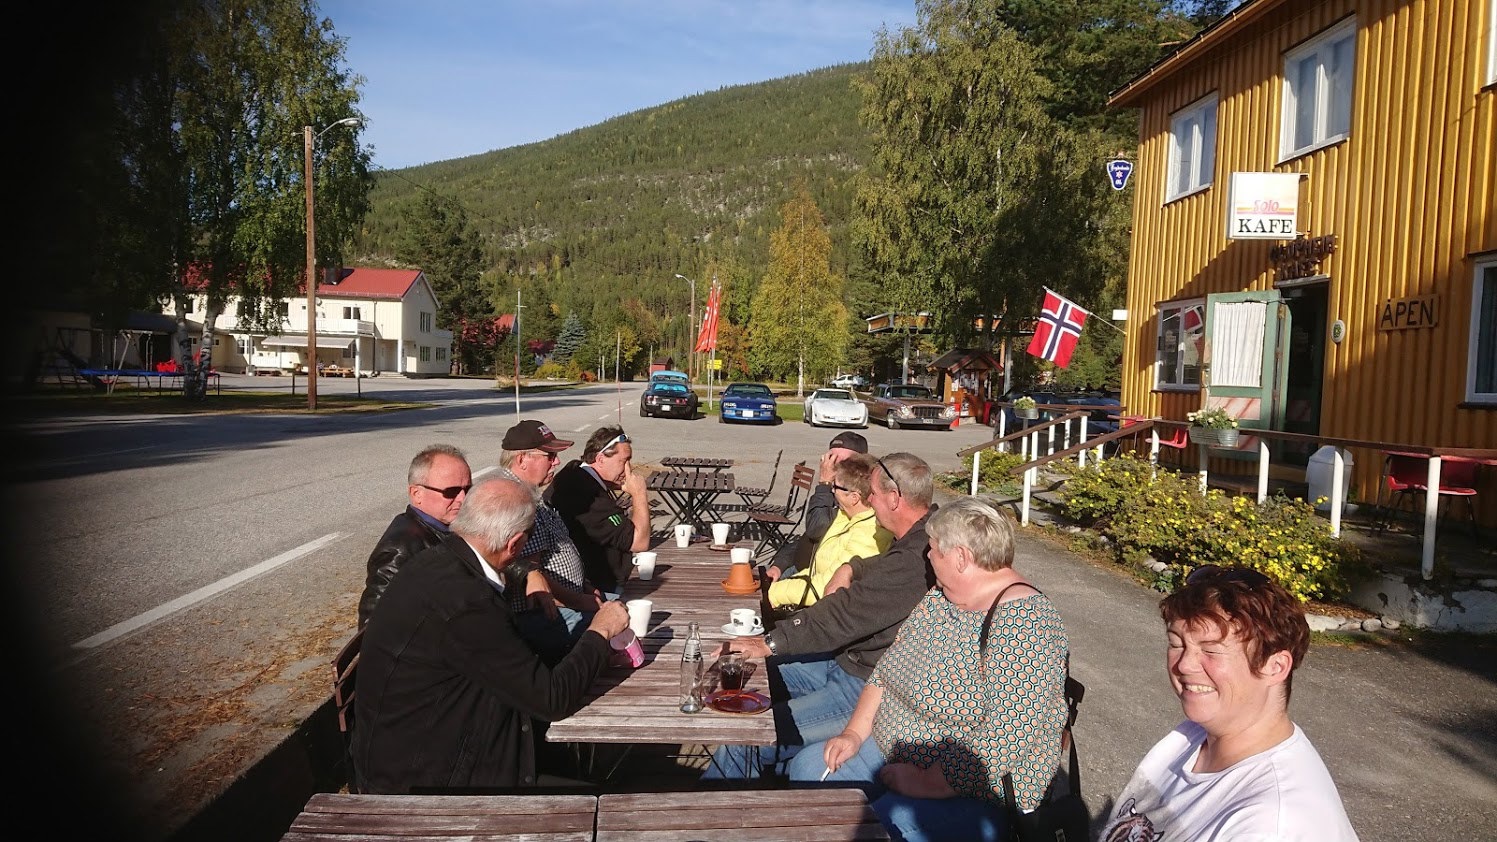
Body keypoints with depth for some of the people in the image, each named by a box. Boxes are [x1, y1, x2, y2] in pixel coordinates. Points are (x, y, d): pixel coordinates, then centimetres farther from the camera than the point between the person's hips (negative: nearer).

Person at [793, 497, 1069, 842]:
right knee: (807, 766, 5)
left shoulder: (1022, 622, -25)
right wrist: (855, 733, -1)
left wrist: (925, 784, -24)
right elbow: (887, 668, 11)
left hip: (969, 792, -9)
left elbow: (1005, 741, -30)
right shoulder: (943, 595, 5)